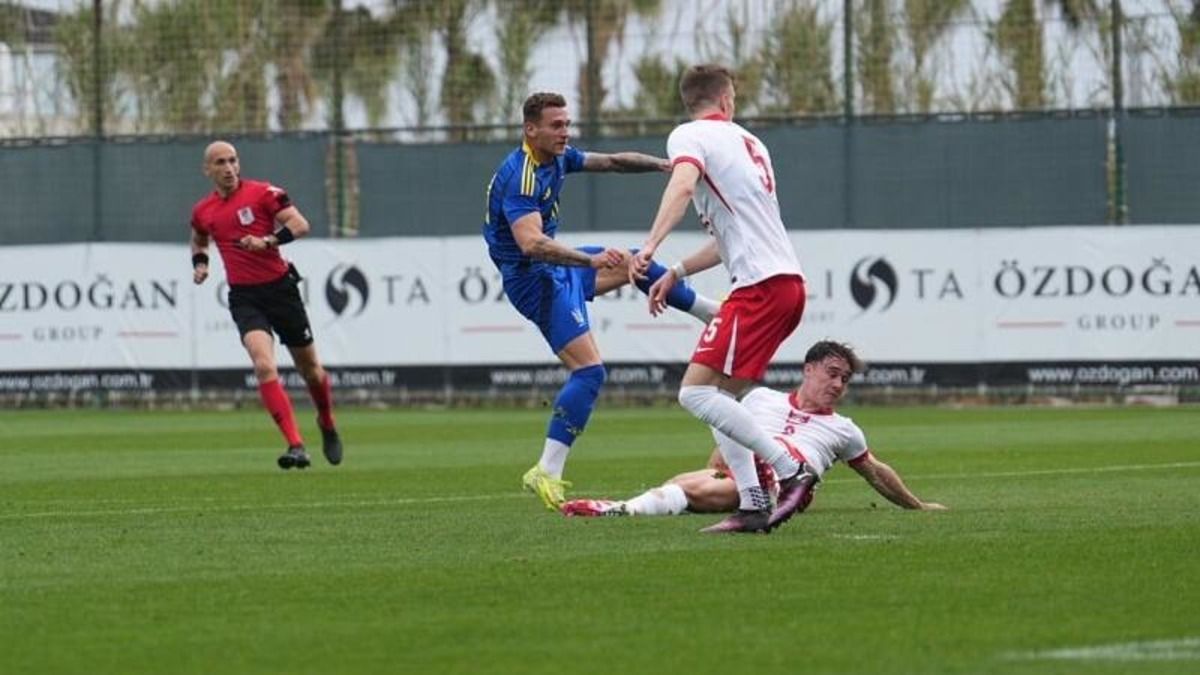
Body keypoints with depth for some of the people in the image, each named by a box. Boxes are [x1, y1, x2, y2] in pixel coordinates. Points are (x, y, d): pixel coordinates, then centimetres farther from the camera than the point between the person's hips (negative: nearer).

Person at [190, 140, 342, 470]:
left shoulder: (262, 193, -6)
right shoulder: (202, 211, 8)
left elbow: (300, 224, -14)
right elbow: (199, 240, 29)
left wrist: (268, 241, -27)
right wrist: (200, 263, 10)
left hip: (280, 289, -1)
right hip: (244, 297, 1)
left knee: (310, 369, 11)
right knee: (264, 365, -22)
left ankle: (327, 426, 41)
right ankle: (296, 446, -25)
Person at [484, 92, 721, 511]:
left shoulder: (557, 158, 2)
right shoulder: (520, 177, -28)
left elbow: (612, 162, 16)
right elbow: (532, 243, -41)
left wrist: (664, 165, 6)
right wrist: (592, 260, -50)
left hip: (557, 268, 10)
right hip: (534, 279, -10)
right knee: (589, 370, -18)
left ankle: (715, 314, 50)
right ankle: (546, 473, -19)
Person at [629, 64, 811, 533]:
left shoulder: (688, 136, 0)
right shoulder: (748, 142, 25)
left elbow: (684, 183, -23)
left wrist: (651, 247, -33)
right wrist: (675, 274, 34)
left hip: (760, 284, -9)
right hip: (788, 281, 9)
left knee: (696, 392, -12)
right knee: (719, 397, 13)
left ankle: (790, 472, -17)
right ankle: (753, 505, 3)